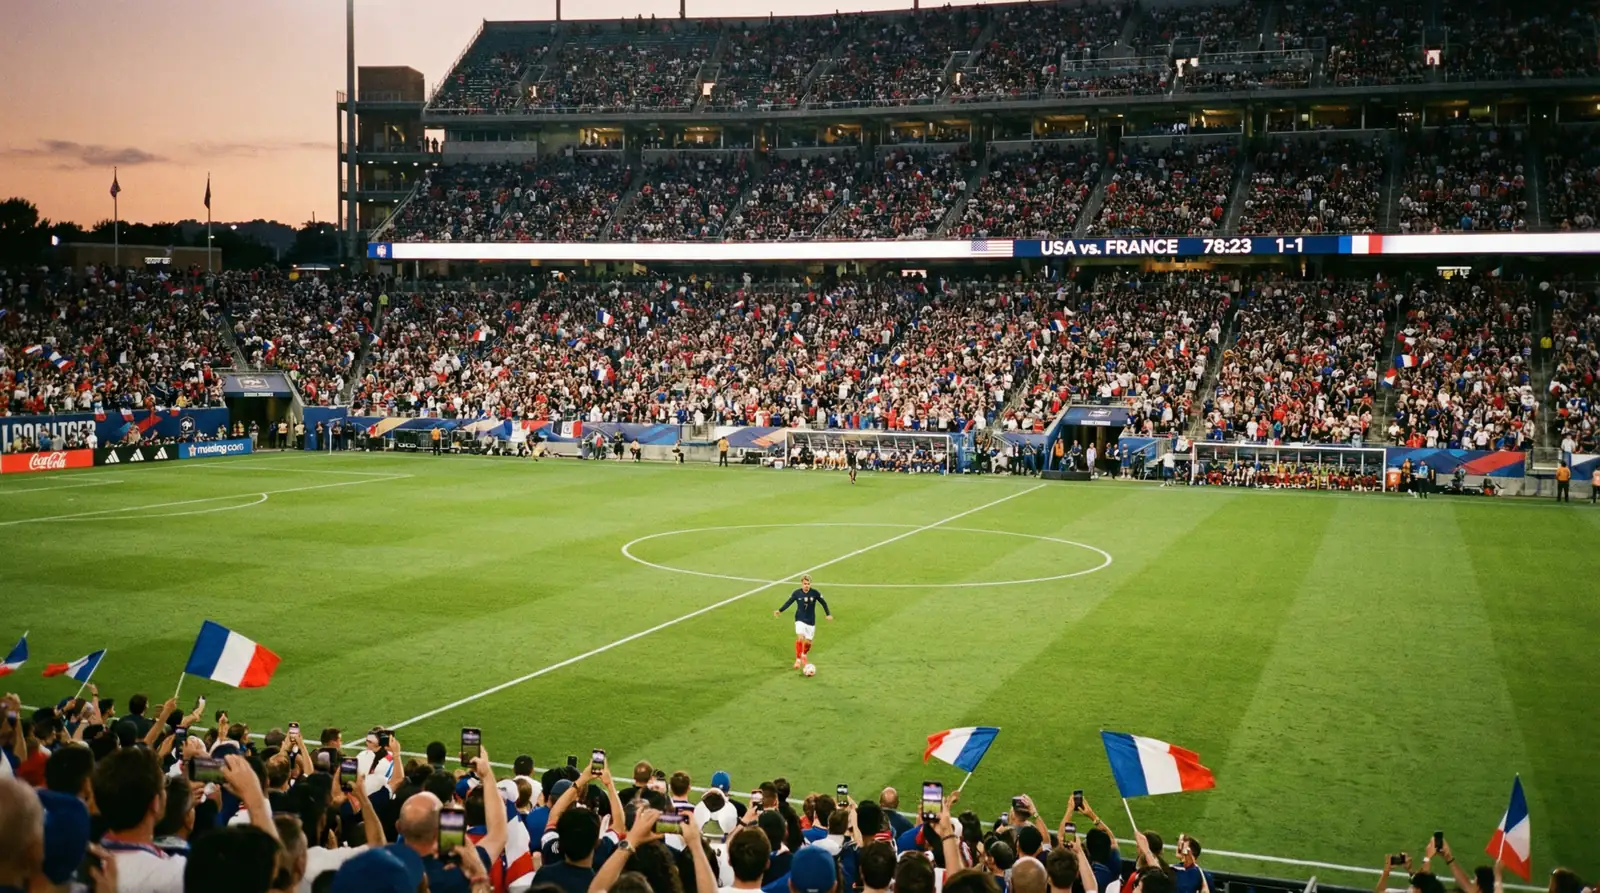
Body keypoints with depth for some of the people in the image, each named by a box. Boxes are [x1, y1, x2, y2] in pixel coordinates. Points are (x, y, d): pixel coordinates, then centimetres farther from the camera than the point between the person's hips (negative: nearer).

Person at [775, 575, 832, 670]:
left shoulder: (815, 593, -10)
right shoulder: (796, 593, -9)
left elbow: (823, 603, 1)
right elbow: (788, 602, 0)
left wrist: (828, 614, -4)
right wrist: (780, 611, -9)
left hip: (811, 621, 1)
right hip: (800, 620, -1)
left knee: (808, 642, 6)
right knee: (800, 638, -22)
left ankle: (804, 655, 39)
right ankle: (798, 659, -10)